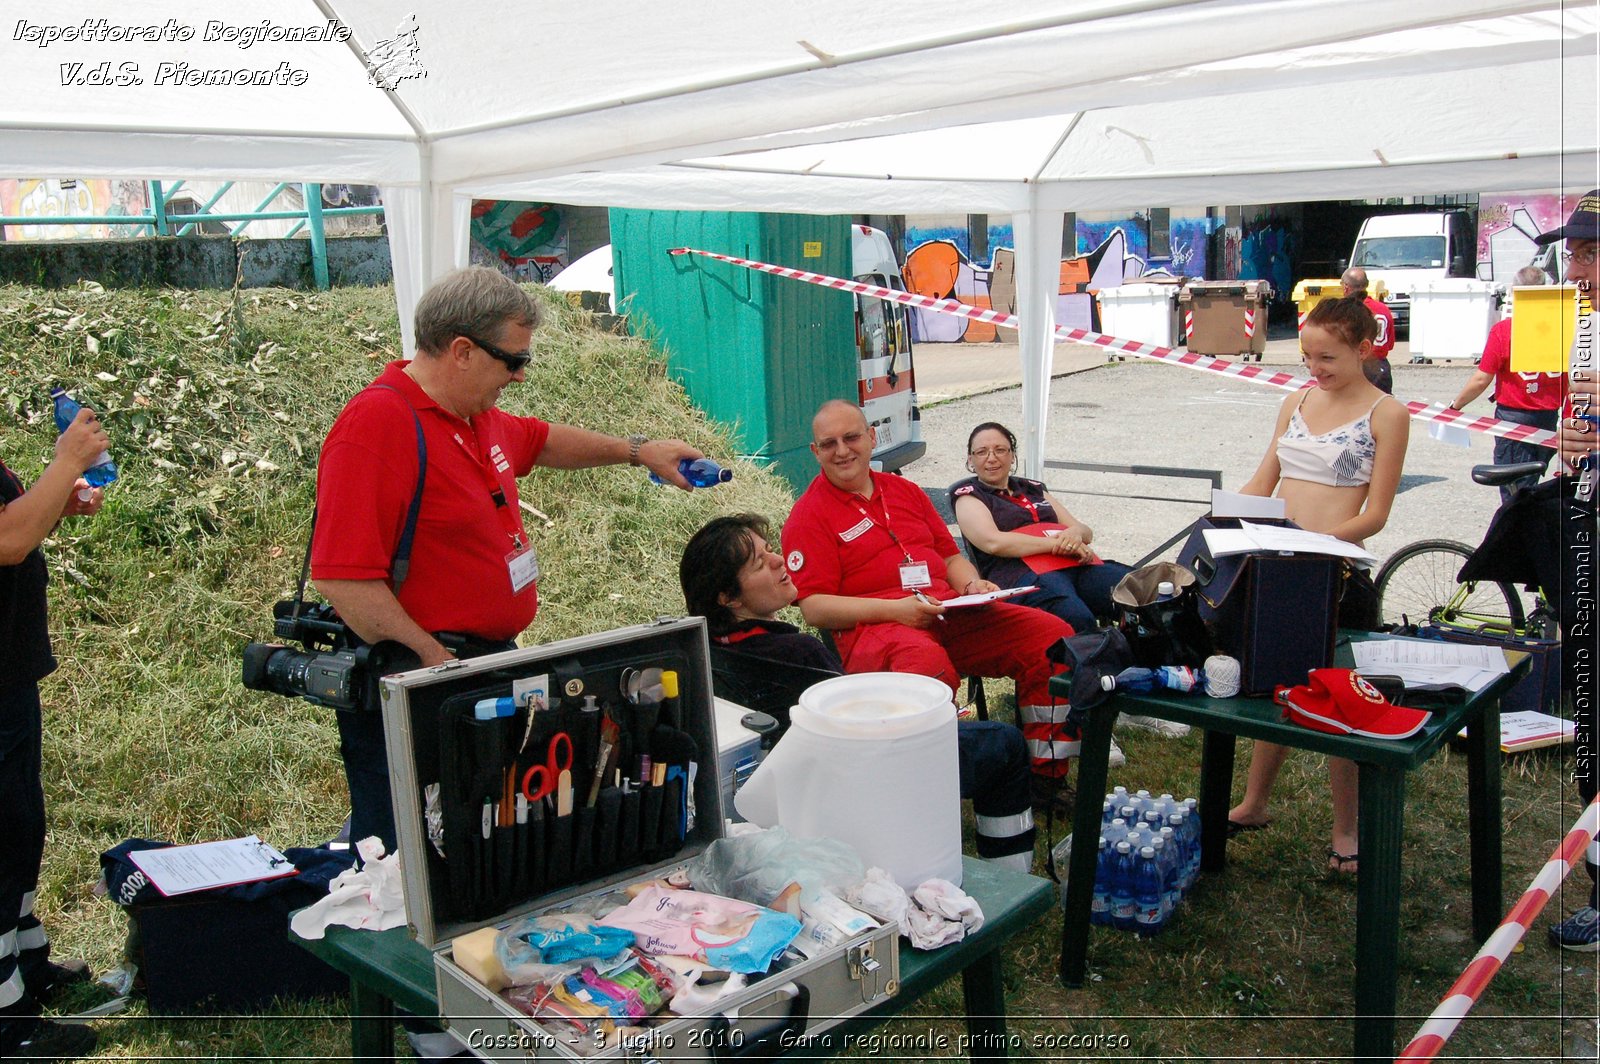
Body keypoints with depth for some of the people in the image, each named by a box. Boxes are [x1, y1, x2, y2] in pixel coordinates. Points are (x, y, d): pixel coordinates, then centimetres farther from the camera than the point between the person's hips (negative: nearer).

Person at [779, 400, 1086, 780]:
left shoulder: (905, 491, 24)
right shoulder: (809, 515, 4)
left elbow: (950, 556, 28)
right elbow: (814, 607, -5)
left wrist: (973, 585, 3)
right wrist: (894, 609, -17)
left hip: (949, 613, 6)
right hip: (871, 627, -6)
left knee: (1052, 634, -11)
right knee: (927, 661, -41)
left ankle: (1048, 774, -3)